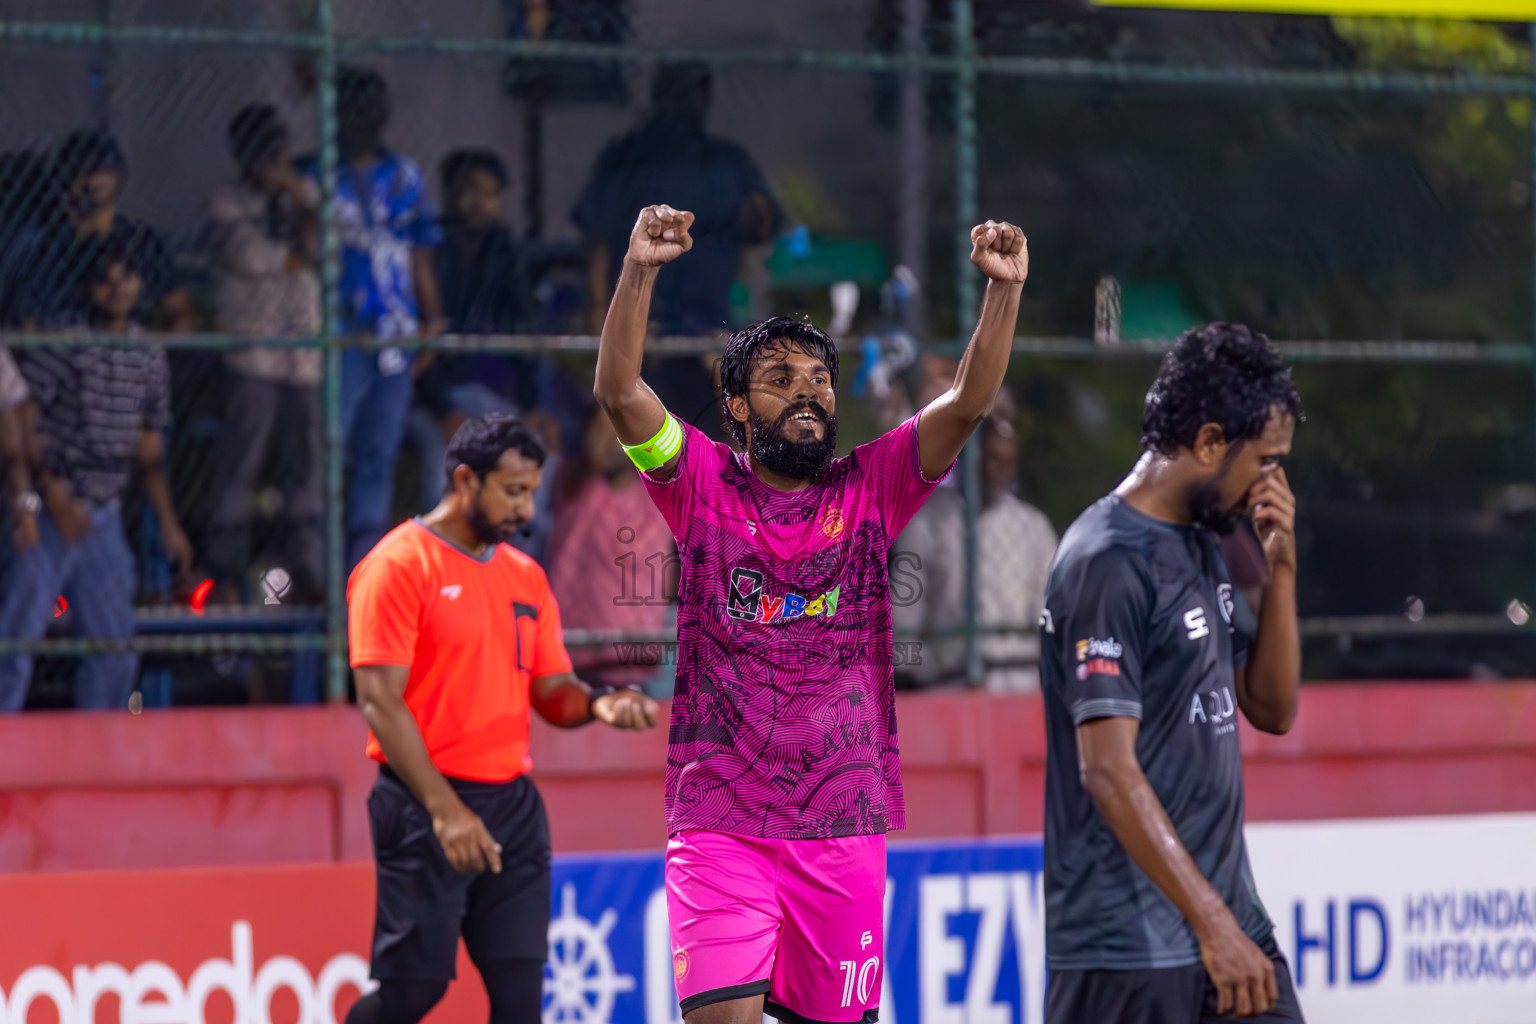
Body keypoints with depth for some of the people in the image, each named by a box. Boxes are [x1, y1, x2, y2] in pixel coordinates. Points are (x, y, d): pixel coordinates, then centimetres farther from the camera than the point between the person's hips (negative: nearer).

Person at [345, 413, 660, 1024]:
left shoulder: (526, 577, 14)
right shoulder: (398, 566, -8)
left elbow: (551, 691, 16)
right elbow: (381, 701, -14)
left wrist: (598, 704, -9)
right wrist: (444, 808, -22)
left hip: (512, 805, 6)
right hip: (426, 807, -6)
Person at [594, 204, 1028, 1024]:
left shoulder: (869, 488, 7)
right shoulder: (704, 485, 2)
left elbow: (967, 404, -5)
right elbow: (619, 391, -10)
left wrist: (1004, 292, -19)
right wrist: (639, 273, -25)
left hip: (846, 830, 3)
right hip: (719, 826, -2)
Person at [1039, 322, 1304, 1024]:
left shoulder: (1201, 546, 13)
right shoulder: (1109, 563, -16)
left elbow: (1272, 709, 16)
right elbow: (1108, 770, -21)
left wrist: (1281, 570, 2)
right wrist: (1211, 921, -23)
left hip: (1228, 919, 9)